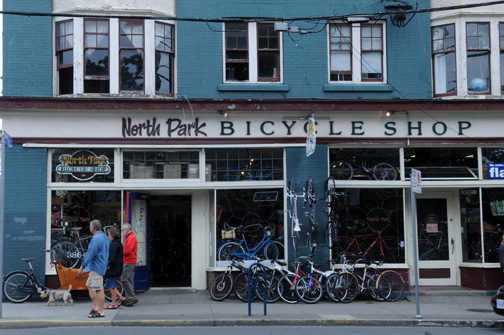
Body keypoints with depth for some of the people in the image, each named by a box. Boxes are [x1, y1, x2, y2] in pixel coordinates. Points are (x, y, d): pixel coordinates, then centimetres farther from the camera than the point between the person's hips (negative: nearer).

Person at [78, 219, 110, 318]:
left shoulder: (96, 239, -18)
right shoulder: (105, 238, 14)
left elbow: (90, 254, -20)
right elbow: (107, 253, 21)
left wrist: (82, 267, -13)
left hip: (96, 267, -10)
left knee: (98, 289, -6)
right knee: (90, 286, 18)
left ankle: (101, 312, -1)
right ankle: (95, 307, 20)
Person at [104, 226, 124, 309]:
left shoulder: (114, 244, -17)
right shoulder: (119, 243, 14)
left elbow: (112, 258, -23)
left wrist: (109, 266, -14)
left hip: (113, 268, -10)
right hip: (117, 268, 10)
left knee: (112, 285, -1)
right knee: (111, 285, 16)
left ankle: (113, 303, 5)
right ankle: (120, 297, 17)